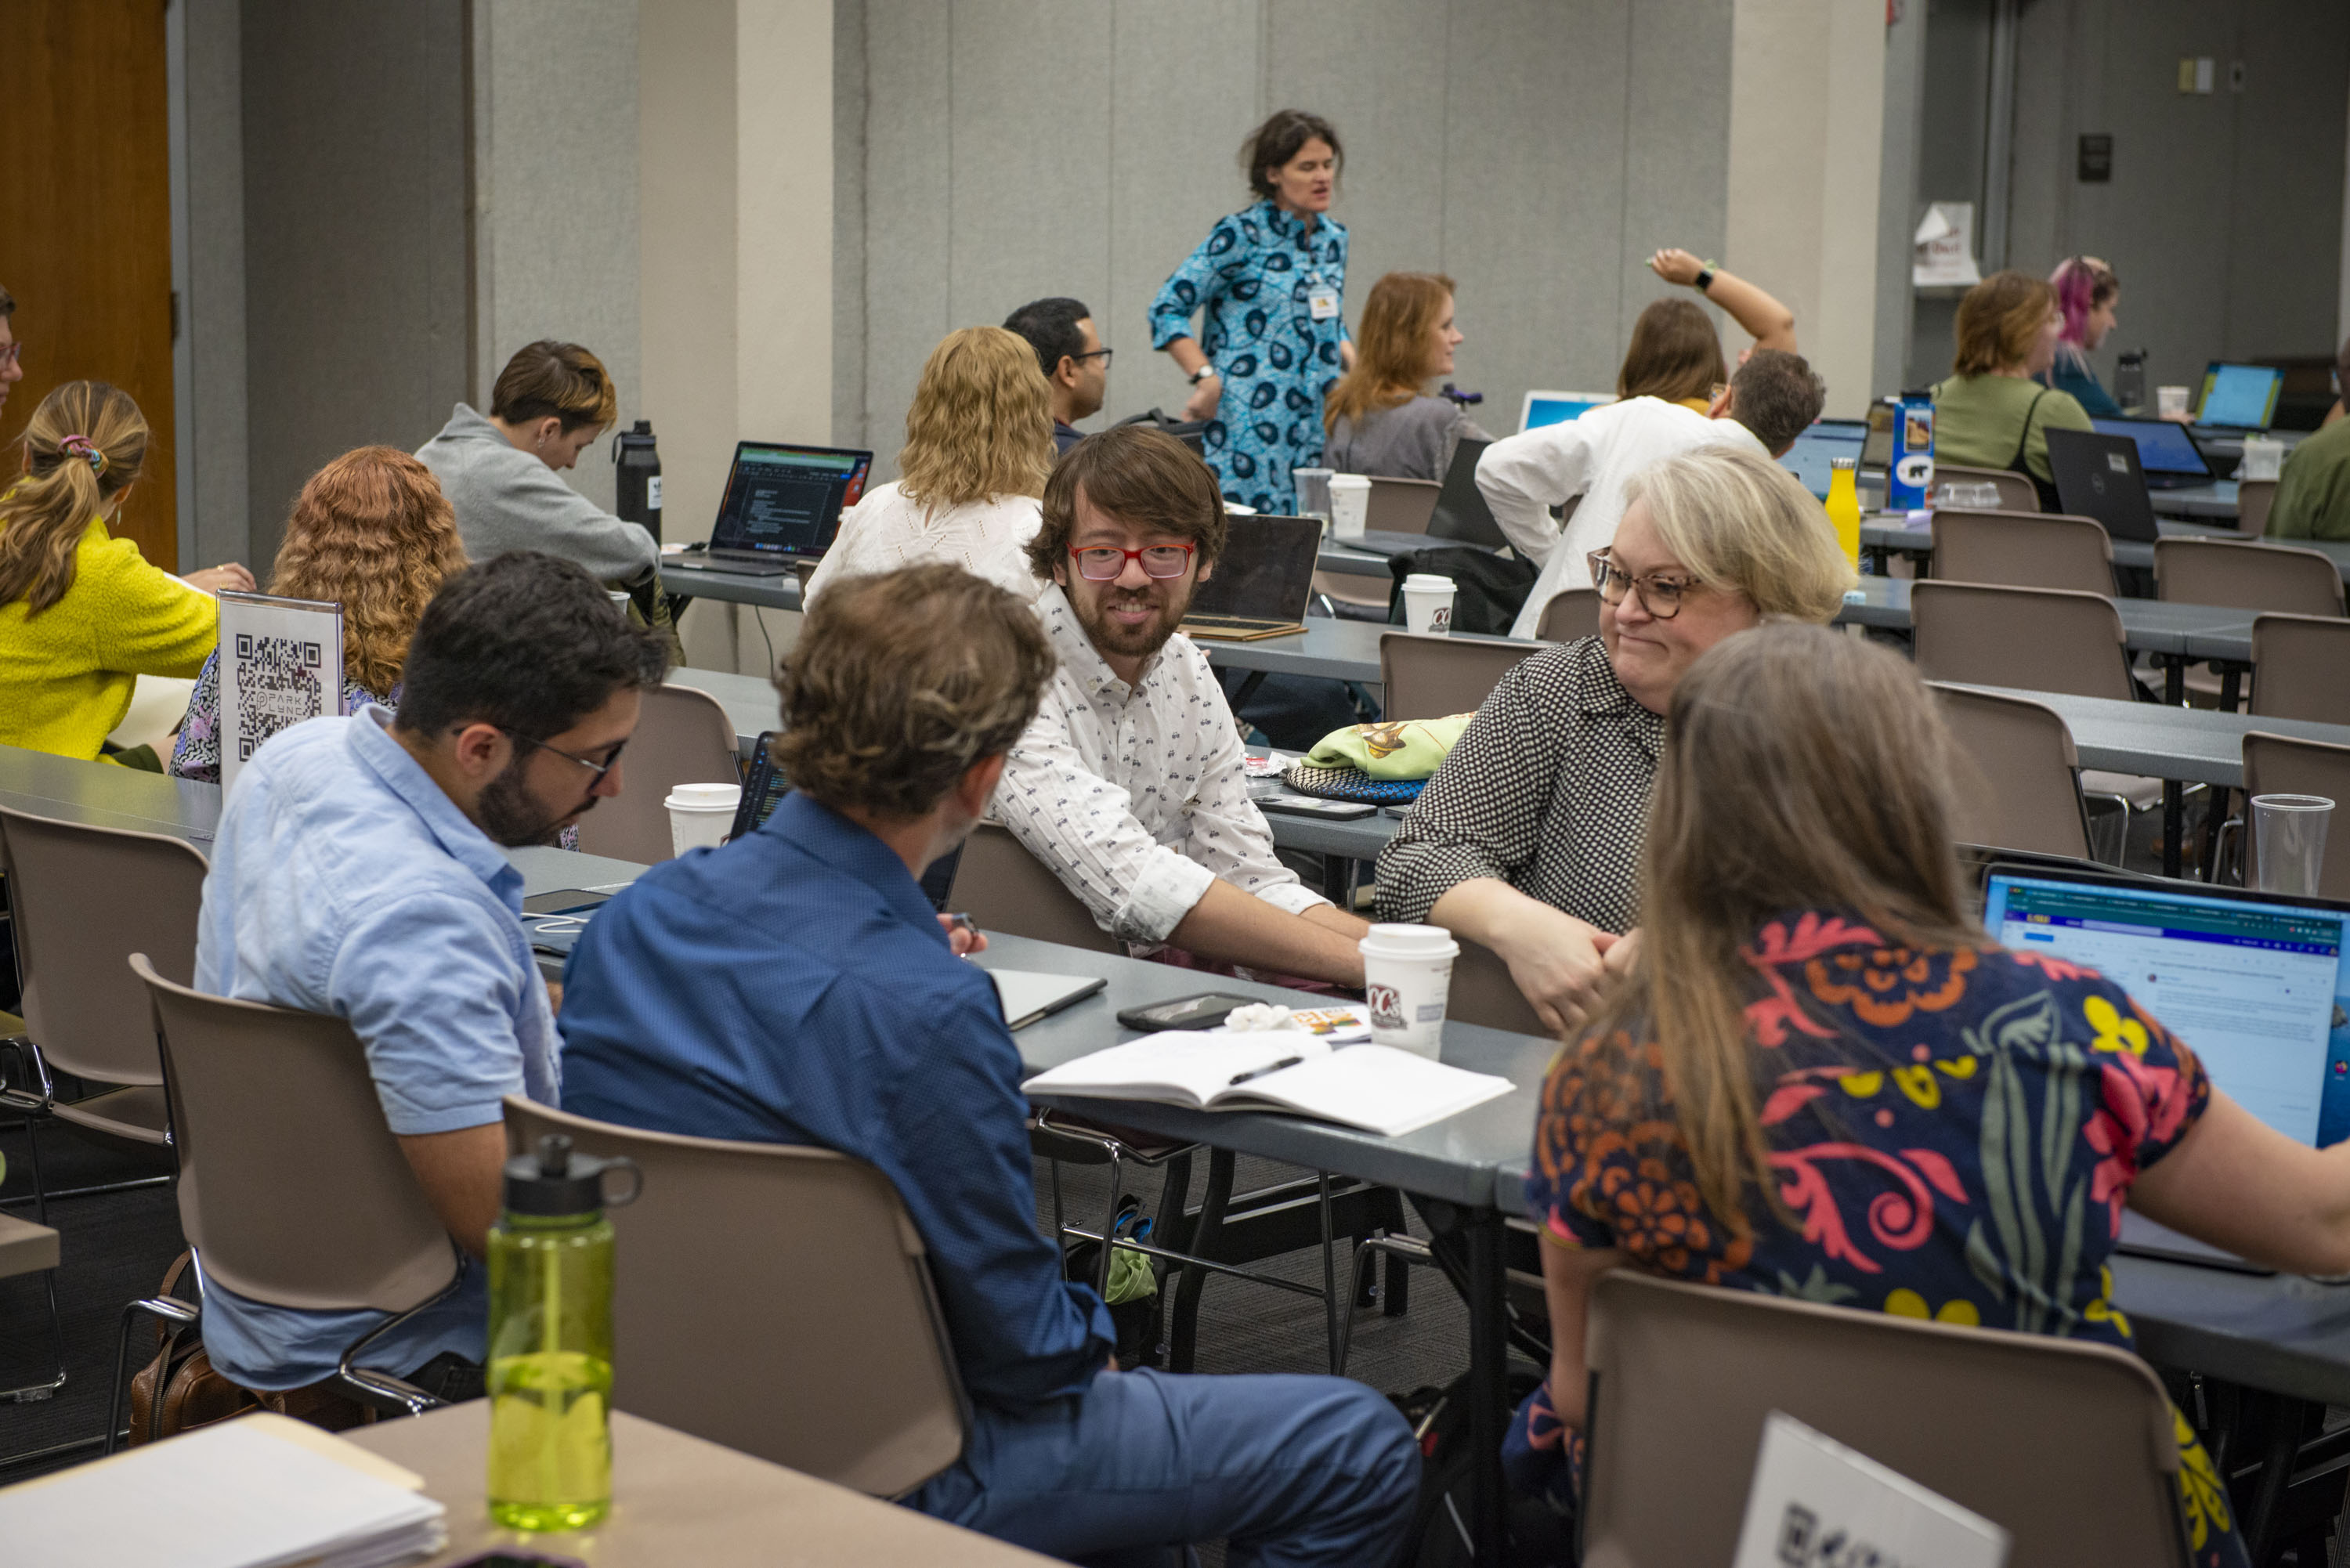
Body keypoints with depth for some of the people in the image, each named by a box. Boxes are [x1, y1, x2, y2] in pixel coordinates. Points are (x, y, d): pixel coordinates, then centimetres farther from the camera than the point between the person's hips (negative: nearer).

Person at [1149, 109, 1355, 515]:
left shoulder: (1333, 237, 14)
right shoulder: (1241, 235, -7)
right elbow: (1167, 309, -7)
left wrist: (1358, 366, 8)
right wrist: (1206, 378, -16)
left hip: (1318, 422, 6)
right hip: (1250, 424, -6)